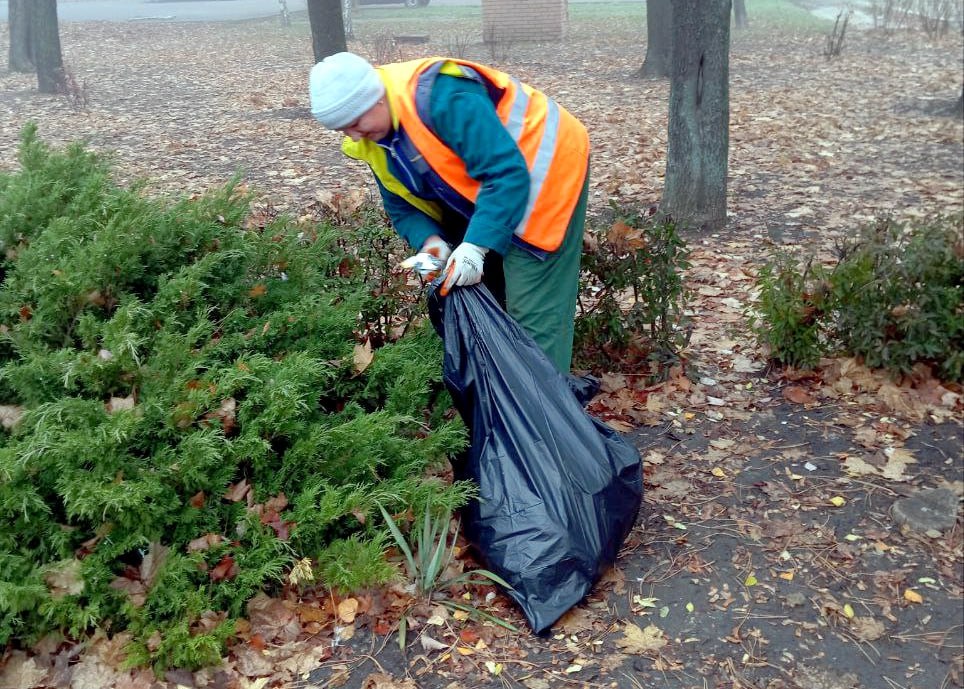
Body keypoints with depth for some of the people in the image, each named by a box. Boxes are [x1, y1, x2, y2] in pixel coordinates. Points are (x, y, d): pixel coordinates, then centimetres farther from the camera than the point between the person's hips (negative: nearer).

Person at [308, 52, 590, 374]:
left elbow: (508, 173, -35)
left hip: (541, 176, -9)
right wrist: (431, 241, -18)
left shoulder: (442, 97, -32)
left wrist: (477, 245, -39)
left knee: (534, 311, -11)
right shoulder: (372, 139, -3)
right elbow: (402, 207, 3)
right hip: (481, 194, 9)